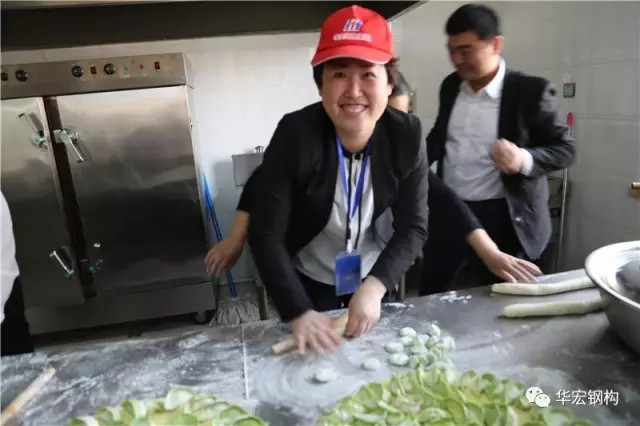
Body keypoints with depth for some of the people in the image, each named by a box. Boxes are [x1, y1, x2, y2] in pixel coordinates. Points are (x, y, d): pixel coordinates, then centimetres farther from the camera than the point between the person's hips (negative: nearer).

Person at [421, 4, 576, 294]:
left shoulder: (531, 91, -11)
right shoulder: (451, 86, 5)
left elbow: (565, 149, -7)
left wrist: (525, 160, -27)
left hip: (501, 218, -4)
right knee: (430, 296, 14)